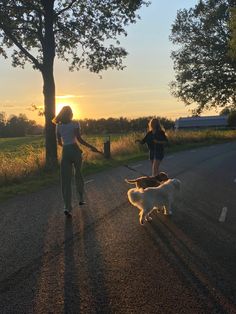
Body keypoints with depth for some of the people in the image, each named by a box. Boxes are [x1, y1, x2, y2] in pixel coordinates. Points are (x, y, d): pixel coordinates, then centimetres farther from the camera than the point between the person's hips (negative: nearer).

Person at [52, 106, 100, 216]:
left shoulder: (58, 126, 9)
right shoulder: (75, 124, -2)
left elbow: (59, 142, 13)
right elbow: (79, 139, -10)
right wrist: (91, 147, -3)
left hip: (65, 152, 1)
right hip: (75, 151, -1)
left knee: (65, 180, -2)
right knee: (78, 175, 20)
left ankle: (67, 207, -13)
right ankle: (81, 198, 29)